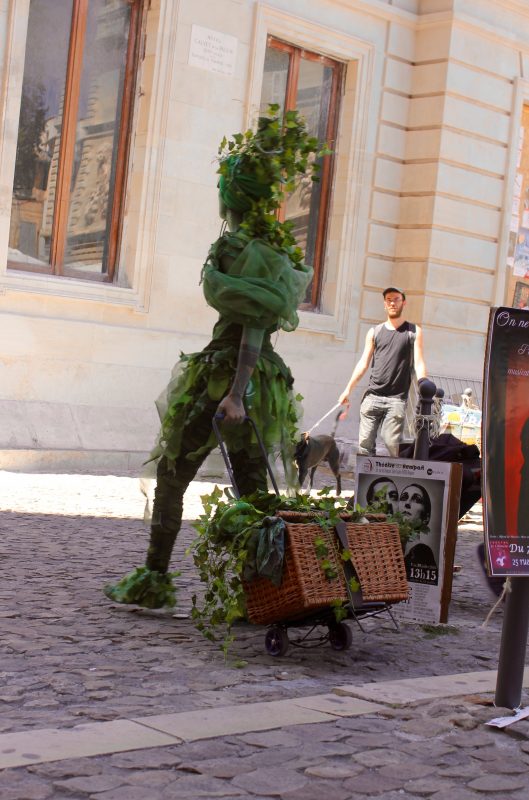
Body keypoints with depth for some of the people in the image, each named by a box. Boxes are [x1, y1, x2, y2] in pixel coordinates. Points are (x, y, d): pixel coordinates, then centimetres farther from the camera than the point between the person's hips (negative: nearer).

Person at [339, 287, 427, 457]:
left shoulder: (413, 332, 7)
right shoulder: (374, 332, 15)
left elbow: (419, 363, 0)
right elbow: (364, 363, 14)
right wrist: (348, 389, 8)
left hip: (396, 399, -3)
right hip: (372, 396, 3)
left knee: (393, 445, -11)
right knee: (365, 443, -3)